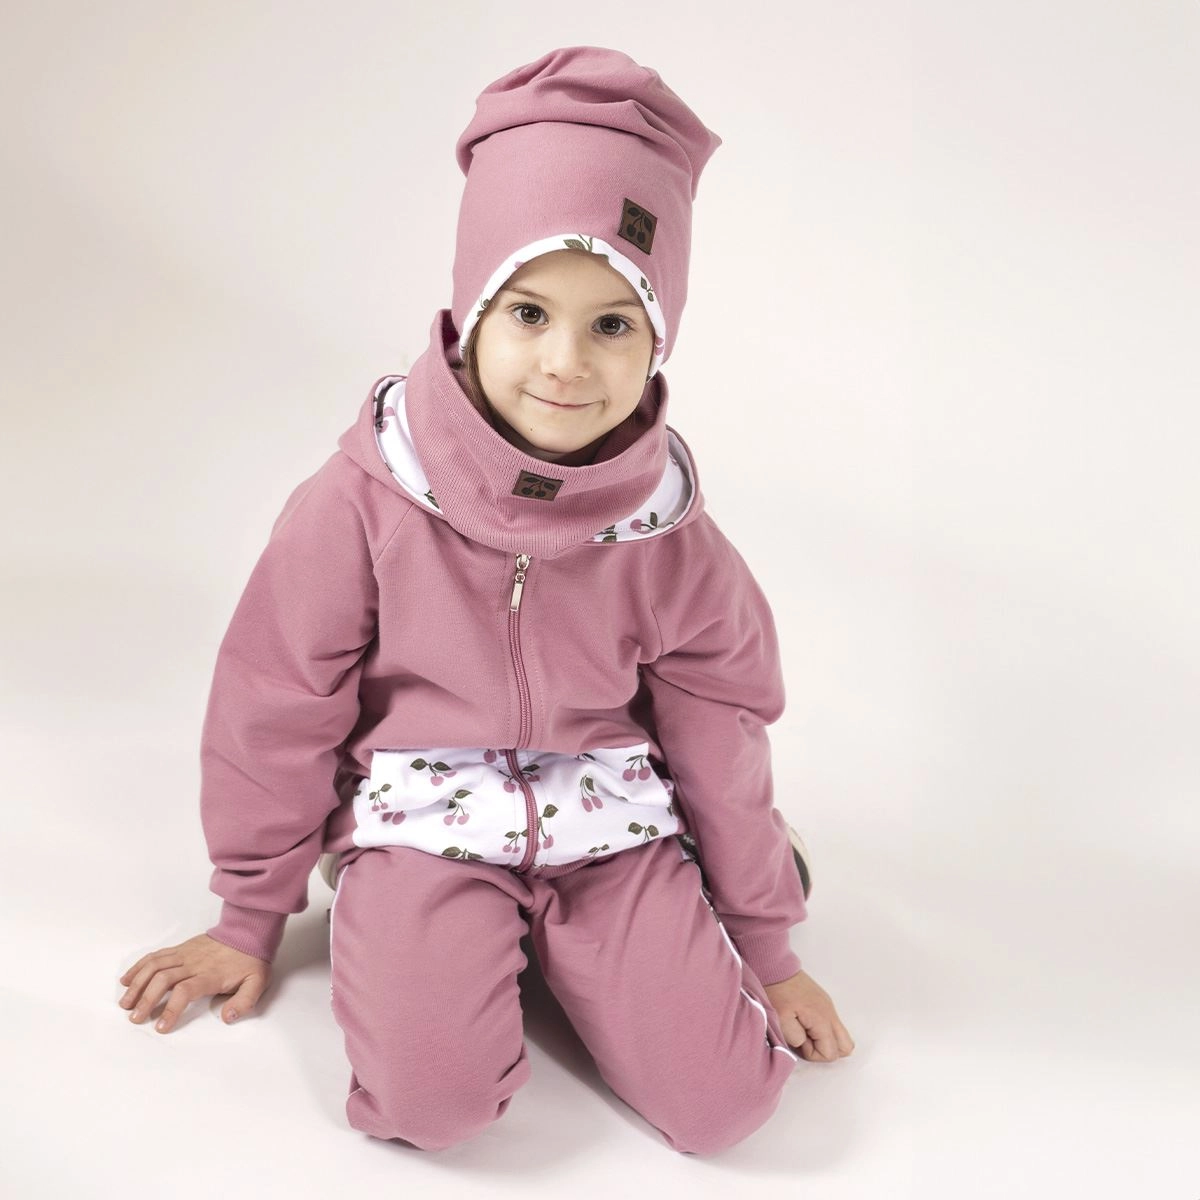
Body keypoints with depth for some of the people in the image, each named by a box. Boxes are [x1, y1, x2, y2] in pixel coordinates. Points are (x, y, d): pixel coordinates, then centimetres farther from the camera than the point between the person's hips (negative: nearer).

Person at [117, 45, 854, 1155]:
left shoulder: (673, 541, -8)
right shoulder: (363, 502, -14)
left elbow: (721, 744, 4)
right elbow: (276, 712, -2)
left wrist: (766, 946, 13)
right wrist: (250, 921, 9)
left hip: (612, 819, 2)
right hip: (422, 813, -1)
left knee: (722, 1101, -11)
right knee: (433, 1099, -22)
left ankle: (550, 934, 15)